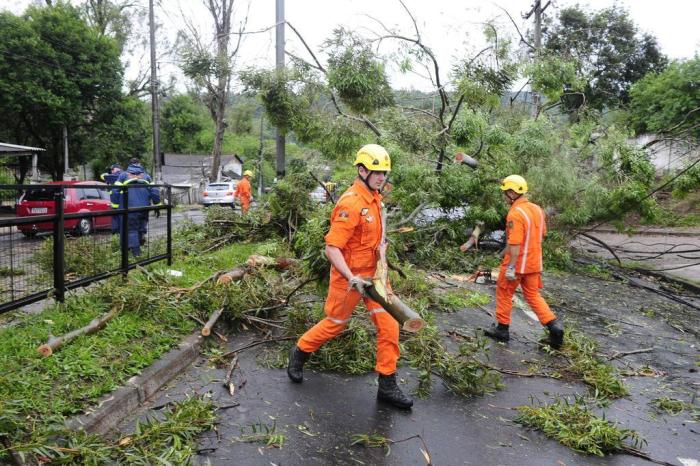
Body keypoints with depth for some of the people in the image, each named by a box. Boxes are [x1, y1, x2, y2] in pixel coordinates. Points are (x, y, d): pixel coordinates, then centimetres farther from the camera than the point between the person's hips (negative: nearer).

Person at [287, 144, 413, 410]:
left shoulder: (375, 198, 4)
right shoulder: (351, 203, -24)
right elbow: (331, 248, -26)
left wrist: (382, 247, 3)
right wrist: (351, 278, -31)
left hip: (373, 273, 8)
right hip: (350, 276, -7)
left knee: (388, 326, 3)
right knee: (335, 323, 12)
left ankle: (387, 385, 14)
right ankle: (299, 353, 38)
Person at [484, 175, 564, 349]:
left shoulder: (515, 214, -22)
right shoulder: (537, 209, 3)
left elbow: (515, 244, -25)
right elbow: (542, 234, 14)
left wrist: (510, 268, -22)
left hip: (517, 263, -7)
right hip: (534, 262, 7)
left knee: (504, 293, 11)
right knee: (533, 295, 17)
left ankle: (502, 328, 21)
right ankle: (554, 325, 6)